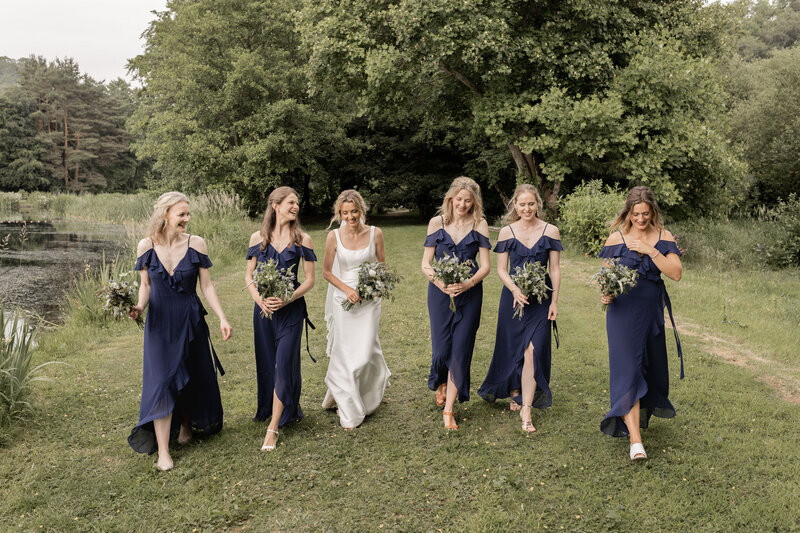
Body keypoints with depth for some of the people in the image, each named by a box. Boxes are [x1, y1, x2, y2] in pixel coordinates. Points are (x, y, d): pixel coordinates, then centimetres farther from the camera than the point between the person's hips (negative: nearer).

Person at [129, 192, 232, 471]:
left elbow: (206, 285, -1)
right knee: (162, 381, -5)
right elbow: (146, 285, 6)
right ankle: (163, 451, 3)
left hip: (191, 321, 1)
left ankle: (187, 426, 37)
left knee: (193, 378, 11)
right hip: (159, 323, -1)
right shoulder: (146, 246, -5)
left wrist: (222, 318, -6)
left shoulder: (196, 244, -6)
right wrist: (139, 307, -14)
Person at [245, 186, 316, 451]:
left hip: (291, 310, -2)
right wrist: (259, 299, -12)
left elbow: (309, 280, -2)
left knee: (284, 366, -5)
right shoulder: (258, 238, 3)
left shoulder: (302, 239, -2)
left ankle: (273, 428, 2)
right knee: (266, 364, 11)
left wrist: (287, 299, -15)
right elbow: (249, 276, 6)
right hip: (264, 309, 2)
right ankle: (271, 409, 36)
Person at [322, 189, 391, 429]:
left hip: (369, 301, 1)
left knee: (364, 354, -1)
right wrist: (347, 289, -11)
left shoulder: (375, 233, -2)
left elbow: (382, 266, 9)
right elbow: (326, 271, 2)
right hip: (343, 301, -1)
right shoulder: (334, 236, -5)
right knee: (344, 354, 2)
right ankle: (349, 413, 18)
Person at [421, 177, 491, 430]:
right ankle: (441, 384, 38)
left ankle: (448, 409, 9)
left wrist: (467, 283, -20)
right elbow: (425, 264, 1)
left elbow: (485, 266, -2)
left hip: (469, 294, 0)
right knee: (441, 347, 2)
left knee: (460, 349, -2)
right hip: (440, 293, 0)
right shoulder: (437, 223, 2)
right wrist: (439, 281, -18)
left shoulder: (479, 225, 0)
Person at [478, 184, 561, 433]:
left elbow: (555, 269, 3)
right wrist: (515, 289, -15)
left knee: (533, 351, -10)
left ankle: (526, 409, -5)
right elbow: (501, 269, 2)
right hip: (513, 298, 1)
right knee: (513, 349, 10)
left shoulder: (550, 231, 1)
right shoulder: (506, 232, 2)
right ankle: (515, 393, 34)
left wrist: (554, 301, -2)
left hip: (540, 300, -1)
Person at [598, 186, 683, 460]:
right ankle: (635, 440, -13)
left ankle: (640, 414, 45)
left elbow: (676, 273, -10)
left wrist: (650, 250, -19)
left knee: (650, 367, 18)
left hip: (651, 312, 3)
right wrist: (605, 293, -19)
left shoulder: (663, 237, 1)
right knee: (628, 370, -11)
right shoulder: (616, 238, -3)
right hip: (623, 311, -3)